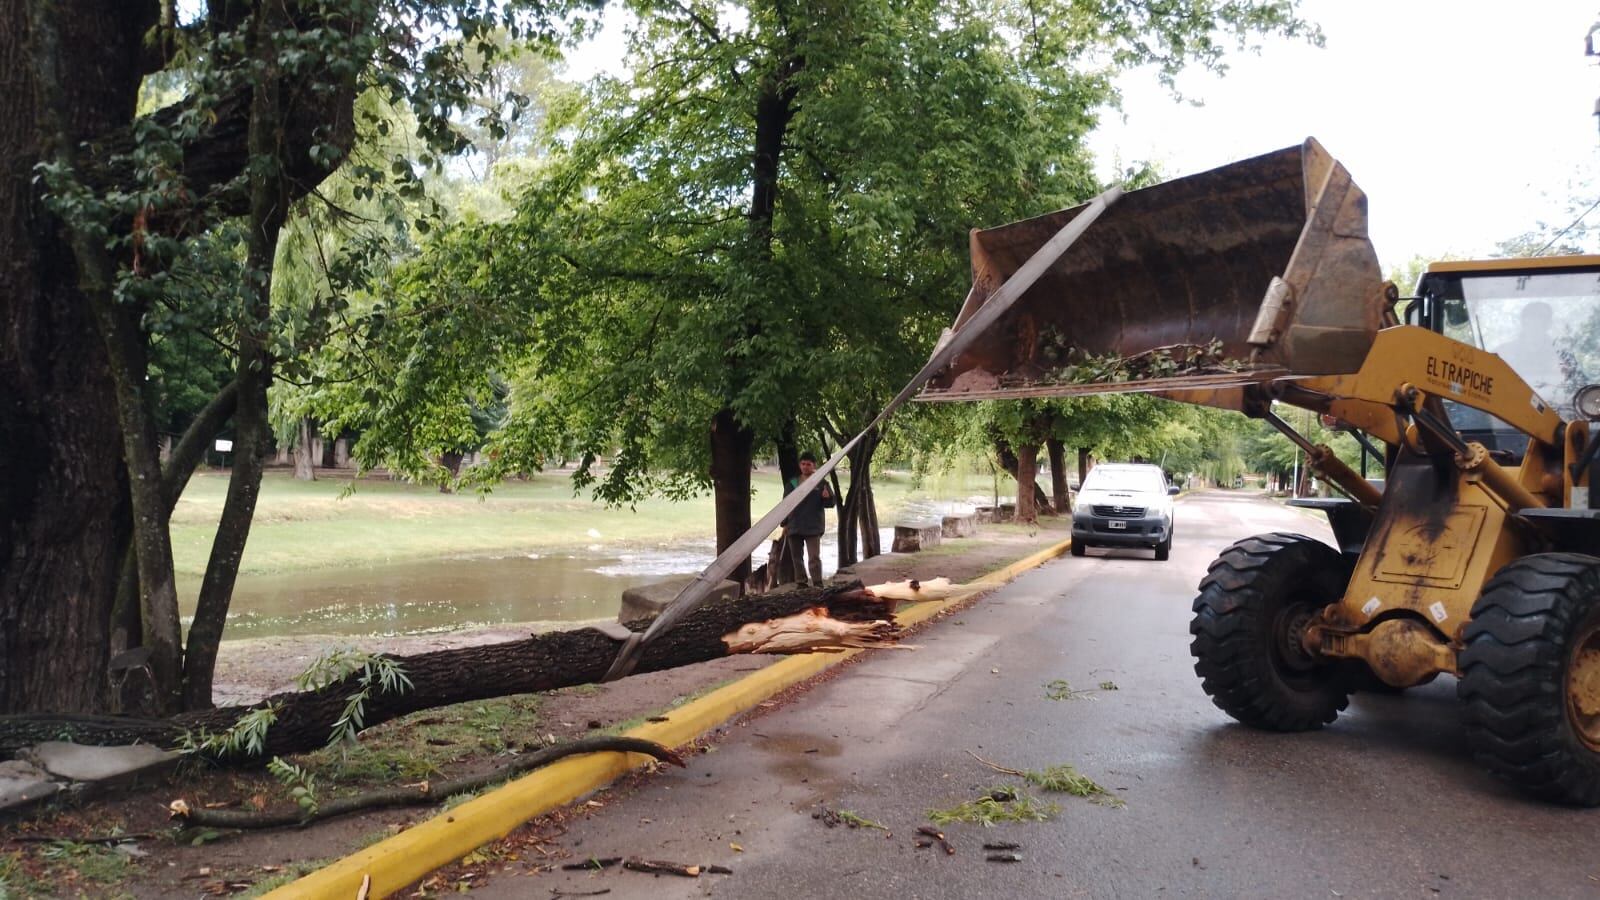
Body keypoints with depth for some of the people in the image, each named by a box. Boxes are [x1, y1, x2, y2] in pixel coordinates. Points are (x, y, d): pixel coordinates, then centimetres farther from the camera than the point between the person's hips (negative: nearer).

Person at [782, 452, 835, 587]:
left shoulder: (821, 483, 1)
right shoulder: (792, 483, 7)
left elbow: (831, 503, 0)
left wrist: (827, 497, -24)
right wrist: (784, 524, 3)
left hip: (813, 527, -4)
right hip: (794, 527, 4)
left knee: (814, 558, -10)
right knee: (796, 557, 11)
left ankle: (818, 585, -9)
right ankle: (801, 583, 21)